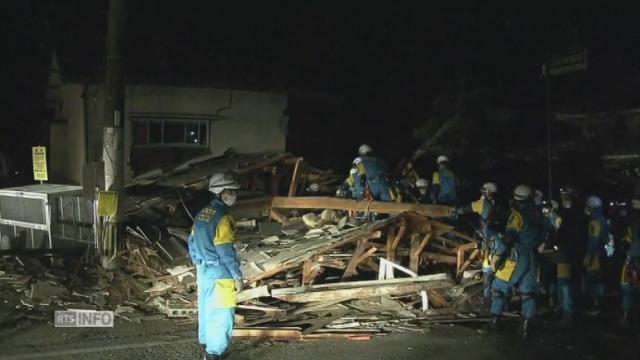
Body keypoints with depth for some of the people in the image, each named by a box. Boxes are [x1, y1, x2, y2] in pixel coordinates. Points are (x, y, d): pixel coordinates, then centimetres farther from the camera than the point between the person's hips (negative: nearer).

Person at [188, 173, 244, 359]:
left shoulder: (201, 214, 7)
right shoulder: (222, 218, -20)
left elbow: (192, 242, 13)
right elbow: (226, 251, -22)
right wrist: (237, 276, -15)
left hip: (203, 271, 9)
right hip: (220, 273, -9)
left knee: (205, 307, 21)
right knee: (222, 313, 0)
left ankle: (206, 342, 35)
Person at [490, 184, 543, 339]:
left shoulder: (518, 215, -12)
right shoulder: (537, 215, 6)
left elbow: (509, 237, -19)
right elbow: (540, 236, 13)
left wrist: (500, 255, -16)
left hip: (516, 256, -6)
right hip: (532, 256, 6)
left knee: (500, 286, 7)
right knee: (528, 291, 8)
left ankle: (495, 318, 12)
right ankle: (527, 325, 4)